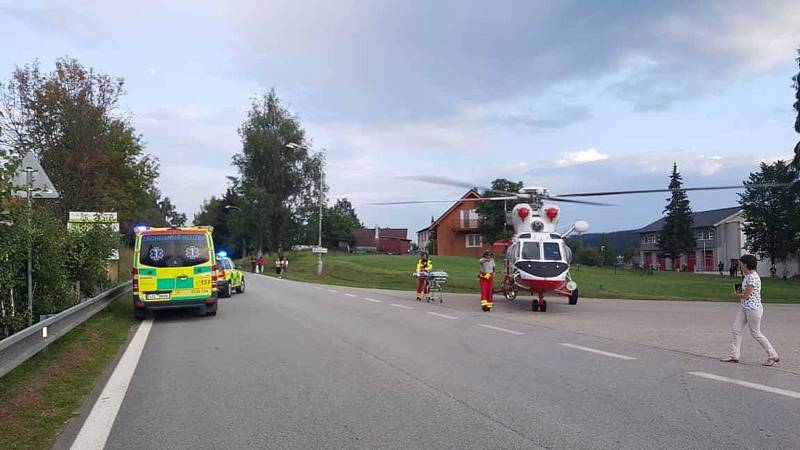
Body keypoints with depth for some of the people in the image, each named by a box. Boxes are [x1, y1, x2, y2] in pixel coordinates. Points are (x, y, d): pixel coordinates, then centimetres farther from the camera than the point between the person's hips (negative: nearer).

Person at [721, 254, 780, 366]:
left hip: (753, 309, -10)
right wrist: (739, 292, 2)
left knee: (756, 333, 1)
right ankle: (734, 355, 11)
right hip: (745, 308, 10)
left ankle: (773, 356, 17)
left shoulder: (753, 277, -21)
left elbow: (746, 295, -21)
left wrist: (737, 294, -2)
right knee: (736, 330, 6)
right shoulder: (747, 276, 10)